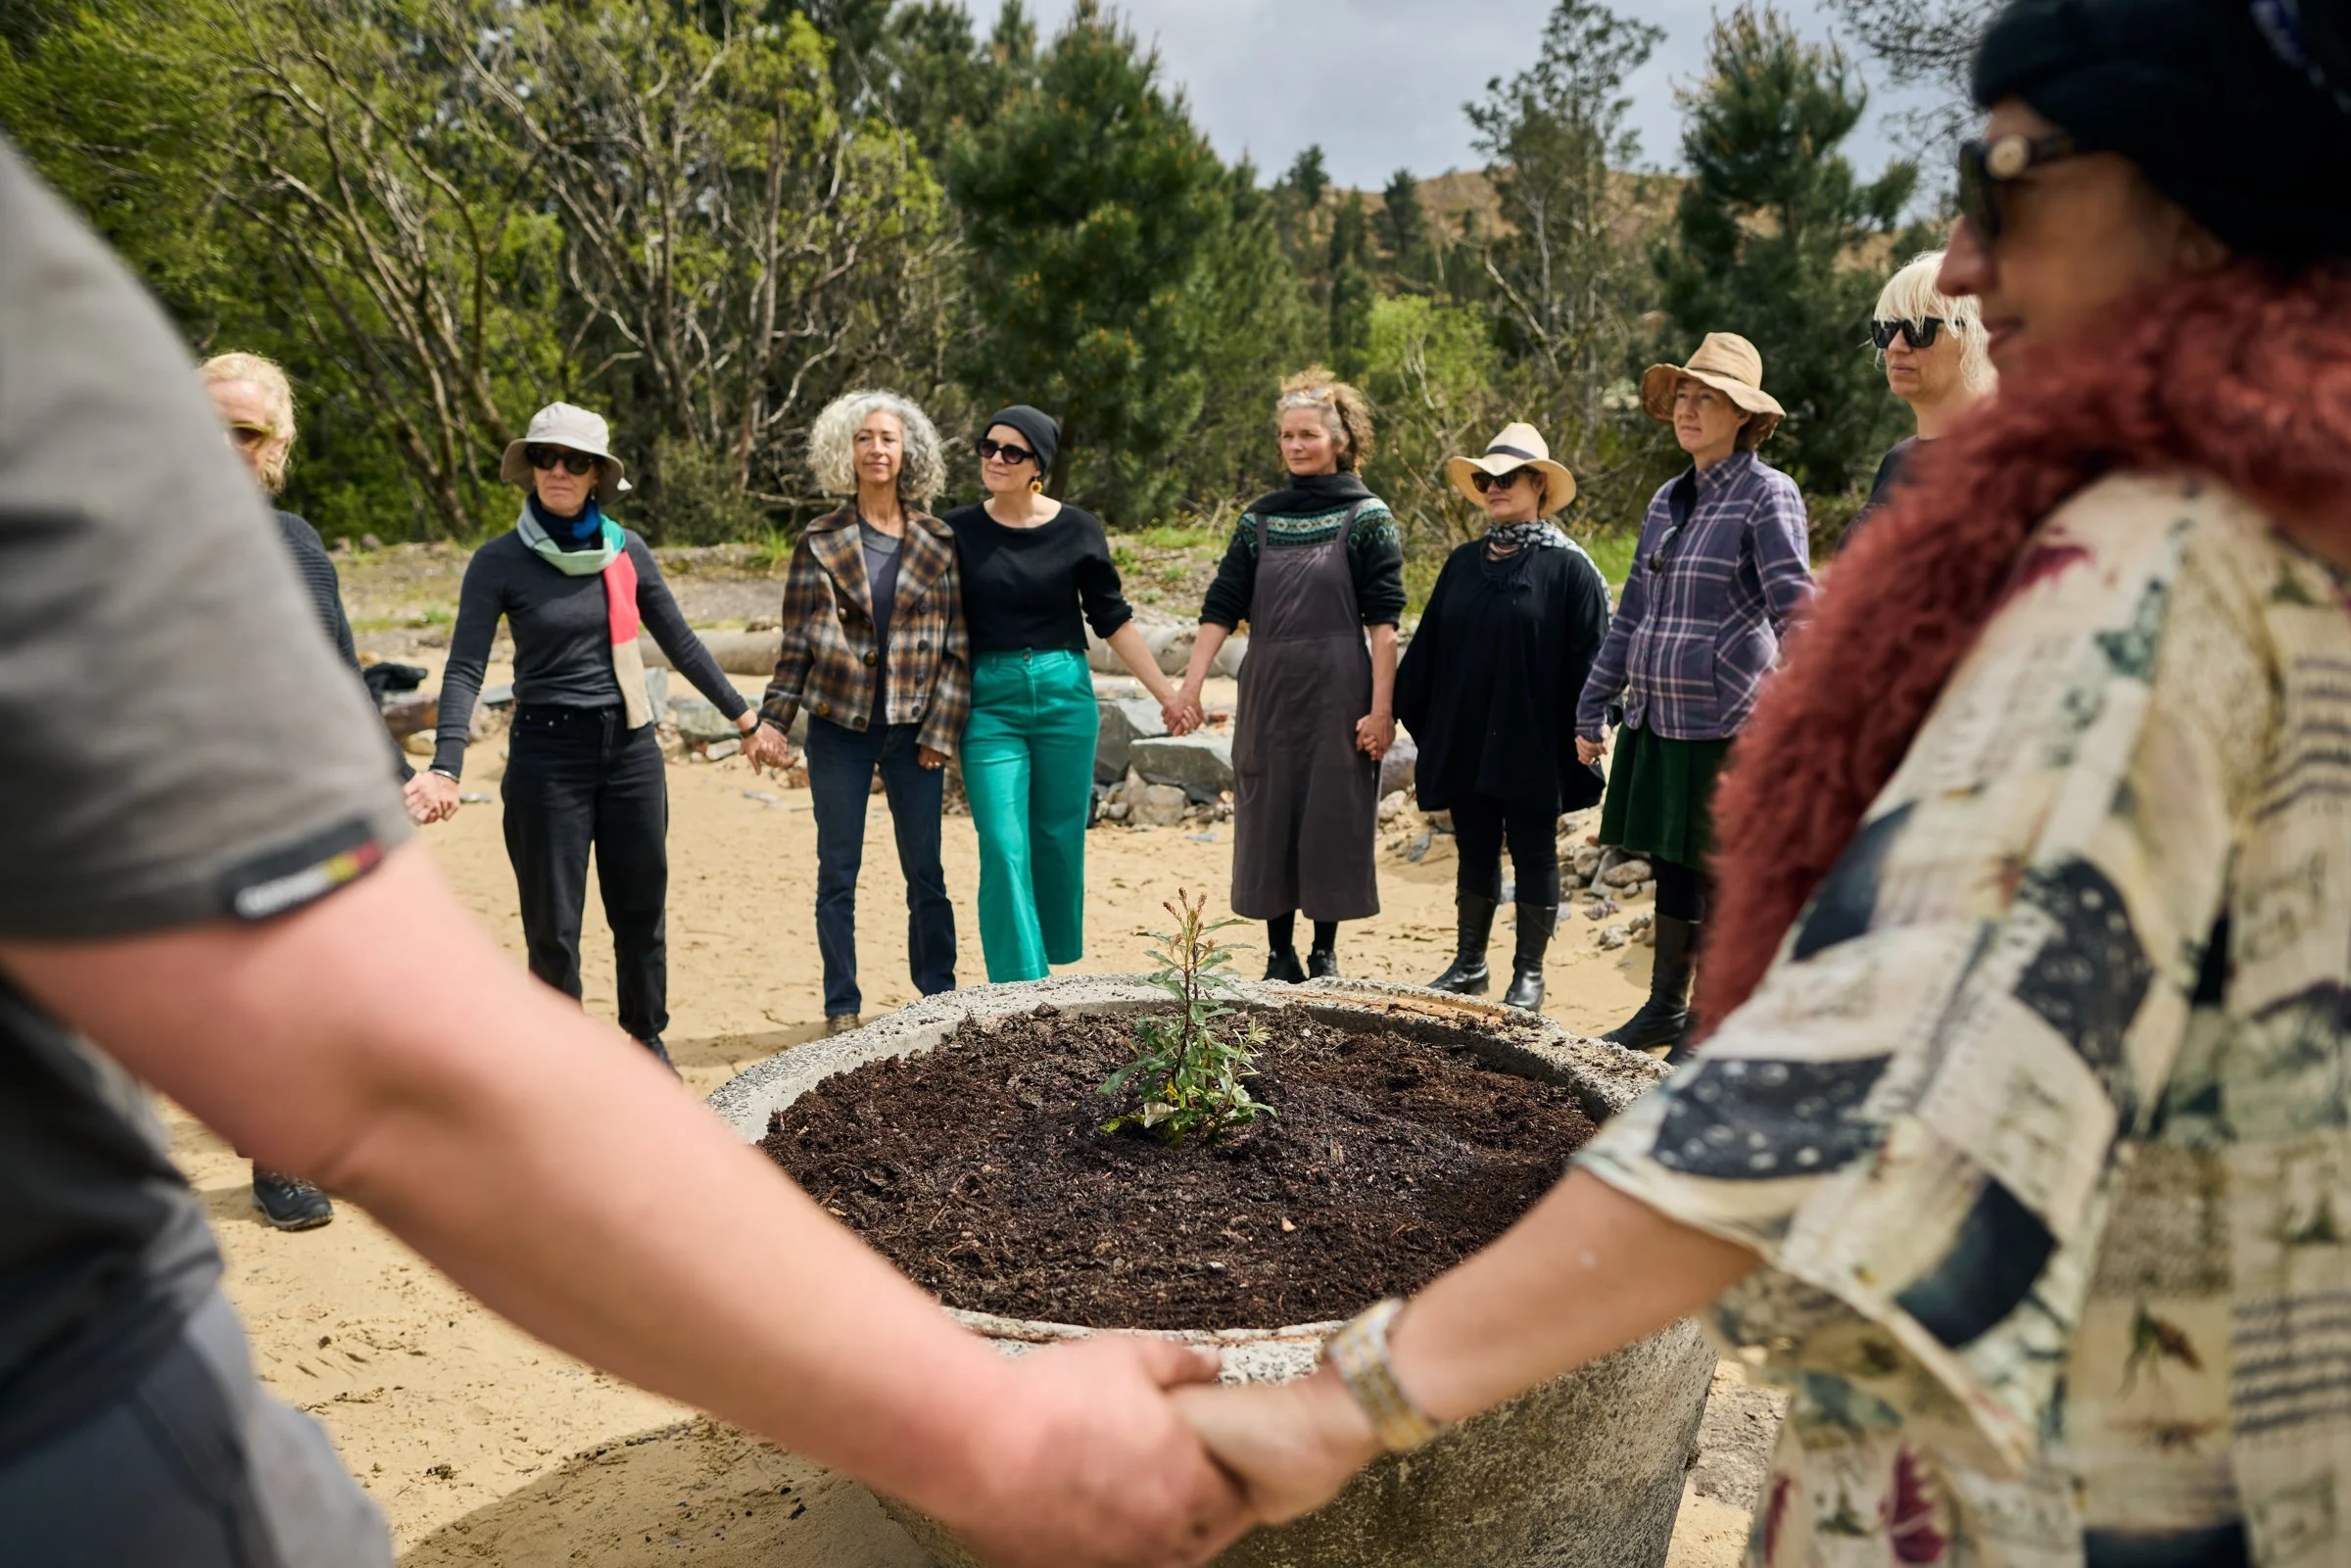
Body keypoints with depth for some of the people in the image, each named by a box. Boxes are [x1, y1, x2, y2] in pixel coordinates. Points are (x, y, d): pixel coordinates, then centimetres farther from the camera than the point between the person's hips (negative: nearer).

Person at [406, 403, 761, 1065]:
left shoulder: (626, 549, 4)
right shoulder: (500, 560, -4)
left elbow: (680, 643, 13)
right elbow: (465, 668, -9)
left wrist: (741, 713, 14)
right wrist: (445, 766, -22)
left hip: (631, 747, 3)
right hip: (548, 750, -3)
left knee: (642, 908, 9)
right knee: (553, 922, 2)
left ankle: (646, 1036, 29)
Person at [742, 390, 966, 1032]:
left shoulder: (939, 544, 3)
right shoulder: (820, 544, 3)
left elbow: (958, 645, 3)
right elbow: (796, 645, 4)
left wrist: (940, 732, -4)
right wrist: (771, 722, -4)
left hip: (914, 729, 0)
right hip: (839, 727, 0)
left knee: (925, 872, 5)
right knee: (837, 872, 5)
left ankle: (938, 997, 19)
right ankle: (842, 1008, 17)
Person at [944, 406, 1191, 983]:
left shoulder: (1076, 530, 1)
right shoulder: (959, 530, 1)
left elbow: (1112, 620, 7)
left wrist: (1165, 692, 6)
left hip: (1064, 694, 1)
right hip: (990, 700, -1)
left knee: (1060, 839, 8)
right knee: (1004, 847, -8)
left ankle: (1055, 959, 29)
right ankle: (1018, 984, -3)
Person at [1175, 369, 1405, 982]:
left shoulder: (1366, 516, -1)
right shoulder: (1260, 519, 9)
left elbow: (1383, 620, -7)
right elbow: (1222, 607, 4)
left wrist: (1380, 708, -13)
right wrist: (1190, 687, -5)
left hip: (1338, 694, -3)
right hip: (1268, 694, 4)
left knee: (1332, 821, 2)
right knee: (1268, 821, 6)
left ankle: (1324, 955, 16)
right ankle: (1280, 956, 18)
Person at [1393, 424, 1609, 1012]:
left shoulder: (1568, 566, -5)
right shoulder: (1463, 563, 10)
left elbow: (1588, 661, -7)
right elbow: (1427, 649, 12)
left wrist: (1580, 736, -12)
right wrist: (1420, 724, 8)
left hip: (1531, 747, -5)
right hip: (1463, 742, 5)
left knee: (1533, 855, 7)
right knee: (1474, 852, 14)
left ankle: (1529, 975, 18)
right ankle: (1469, 964, 26)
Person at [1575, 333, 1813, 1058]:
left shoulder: (1767, 495, -7)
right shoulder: (1668, 501, 14)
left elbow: (1793, 607, -15)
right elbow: (1633, 611, 18)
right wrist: (1594, 708, 18)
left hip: (1727, 724, -6)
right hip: (1657, 722, 6)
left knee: (1718, 873, 4)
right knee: (1669, 863, 15)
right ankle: (1665, 1008, 30)